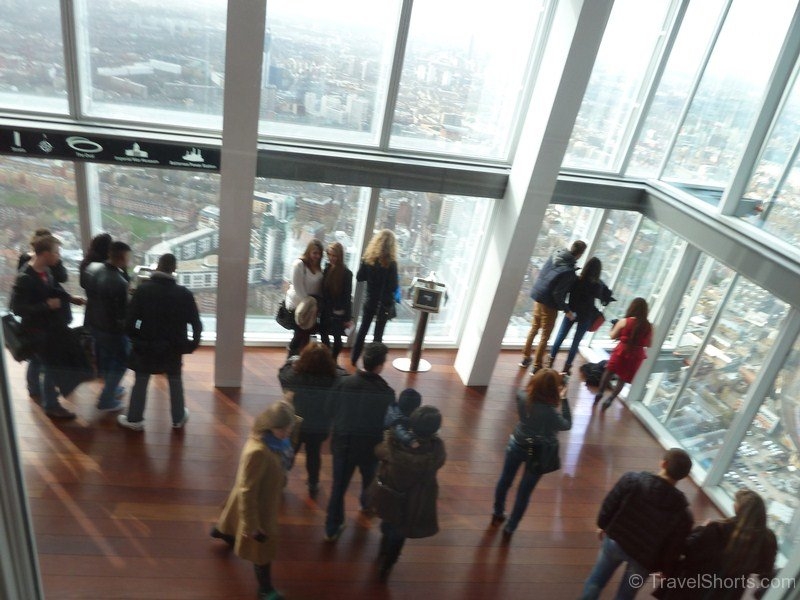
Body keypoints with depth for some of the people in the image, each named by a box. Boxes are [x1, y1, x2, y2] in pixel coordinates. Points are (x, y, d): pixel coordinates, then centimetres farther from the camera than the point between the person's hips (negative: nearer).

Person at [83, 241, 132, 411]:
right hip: (113, 328, -8)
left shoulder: (92, 268, -8)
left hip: (94, 323, 8)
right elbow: (123, 312, -25)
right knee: (120, 361, 12)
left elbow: (85, 287, 12)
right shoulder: (119, 282, -33)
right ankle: (106, 400, 18)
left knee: (105, 358, 25)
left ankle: (111, 389, 44)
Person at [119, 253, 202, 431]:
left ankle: (134, 419, 23)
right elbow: (196, 323, -5)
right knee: (175, 381, 16)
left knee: (140, 381, 15)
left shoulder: (143, 289, -10)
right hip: (173, 347, 0)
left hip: (146, 345, 0)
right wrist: (192, 343, 10)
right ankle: (178, 418, 26)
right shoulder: (184, 293, -8)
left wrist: (136, 338, 7)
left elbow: (130, 320, -10)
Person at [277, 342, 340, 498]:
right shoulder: (335, 380, -29)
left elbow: (281, 373, -5)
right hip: (320, 427, 0)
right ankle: (313, 486, 44)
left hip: (294, 425, 0)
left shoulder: (293, 375, -28)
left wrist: (291, 361, 10)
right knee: (314, 454, 26)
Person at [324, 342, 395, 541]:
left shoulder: (344, 383, -16)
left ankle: (332, 529, 24)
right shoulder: (386, 392, -23)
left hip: (342, 443, 1)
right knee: (369, 478, 29)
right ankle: (367, 503, 56)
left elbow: (332, 411, -3)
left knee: (338, 485, 15)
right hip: (369, 447, -1)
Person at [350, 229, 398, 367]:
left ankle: (354, 358, 28)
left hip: (370, 300, 4)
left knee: (363, 329, 18)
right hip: (384, 303, -4)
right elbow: (393, 287, -17)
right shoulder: (390, 263, -19)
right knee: (378, 333, 9)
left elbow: (359, 277, 3)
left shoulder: (368, 258, -6)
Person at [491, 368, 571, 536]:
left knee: (505, 480, 25)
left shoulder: (522, 396, -22)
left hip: (517, 445, 4)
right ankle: (510, 527, 35)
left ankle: (498, 514, 48)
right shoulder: (550, 413, -34)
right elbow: (567, 425, -14)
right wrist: (564, 400, -13)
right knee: (524, 492, 17)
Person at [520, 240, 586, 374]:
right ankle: (537, 366, 14)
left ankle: (526, 358, 34)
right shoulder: (569, 271, -25)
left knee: (534, 329, 22)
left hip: (538, 296, 7)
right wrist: (567, 310, -13)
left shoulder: (556, 255, -3)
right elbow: (558, 294, -23)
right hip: (549, 304, -7)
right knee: (545, 336, 7)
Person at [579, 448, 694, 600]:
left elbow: (608, 506, -12)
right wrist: (667, 570, 7)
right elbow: (674, 549, -14)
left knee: (596, 579, 26)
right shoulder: (682, 513, -26)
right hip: (643, 559, -1)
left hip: (615, 541, 1)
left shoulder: (631, 480, -25)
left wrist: (603, 525, 10)